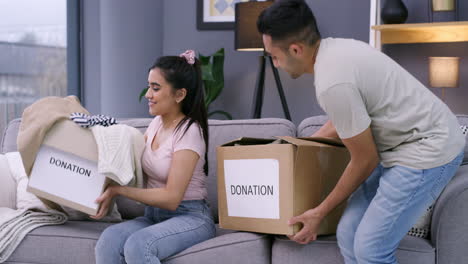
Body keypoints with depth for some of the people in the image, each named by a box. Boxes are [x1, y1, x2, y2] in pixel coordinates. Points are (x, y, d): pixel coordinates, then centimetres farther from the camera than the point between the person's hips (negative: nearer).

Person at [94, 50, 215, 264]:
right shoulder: (157, 123, 9)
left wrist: (118, 190, -19)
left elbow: (171, 198, -18)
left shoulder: (189, 132, -13)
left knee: (137, 245, -36)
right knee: (109, 240, -26)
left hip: (189, 218, -6)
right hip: (154, 215, 6)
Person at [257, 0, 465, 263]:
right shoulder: (335, 48, 5)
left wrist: (320, 212, -2)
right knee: (349, 234, 7)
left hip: (427, 151, -10)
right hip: (403, 144, 10)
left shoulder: (333, 83, -25)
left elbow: (365, 160, -15)